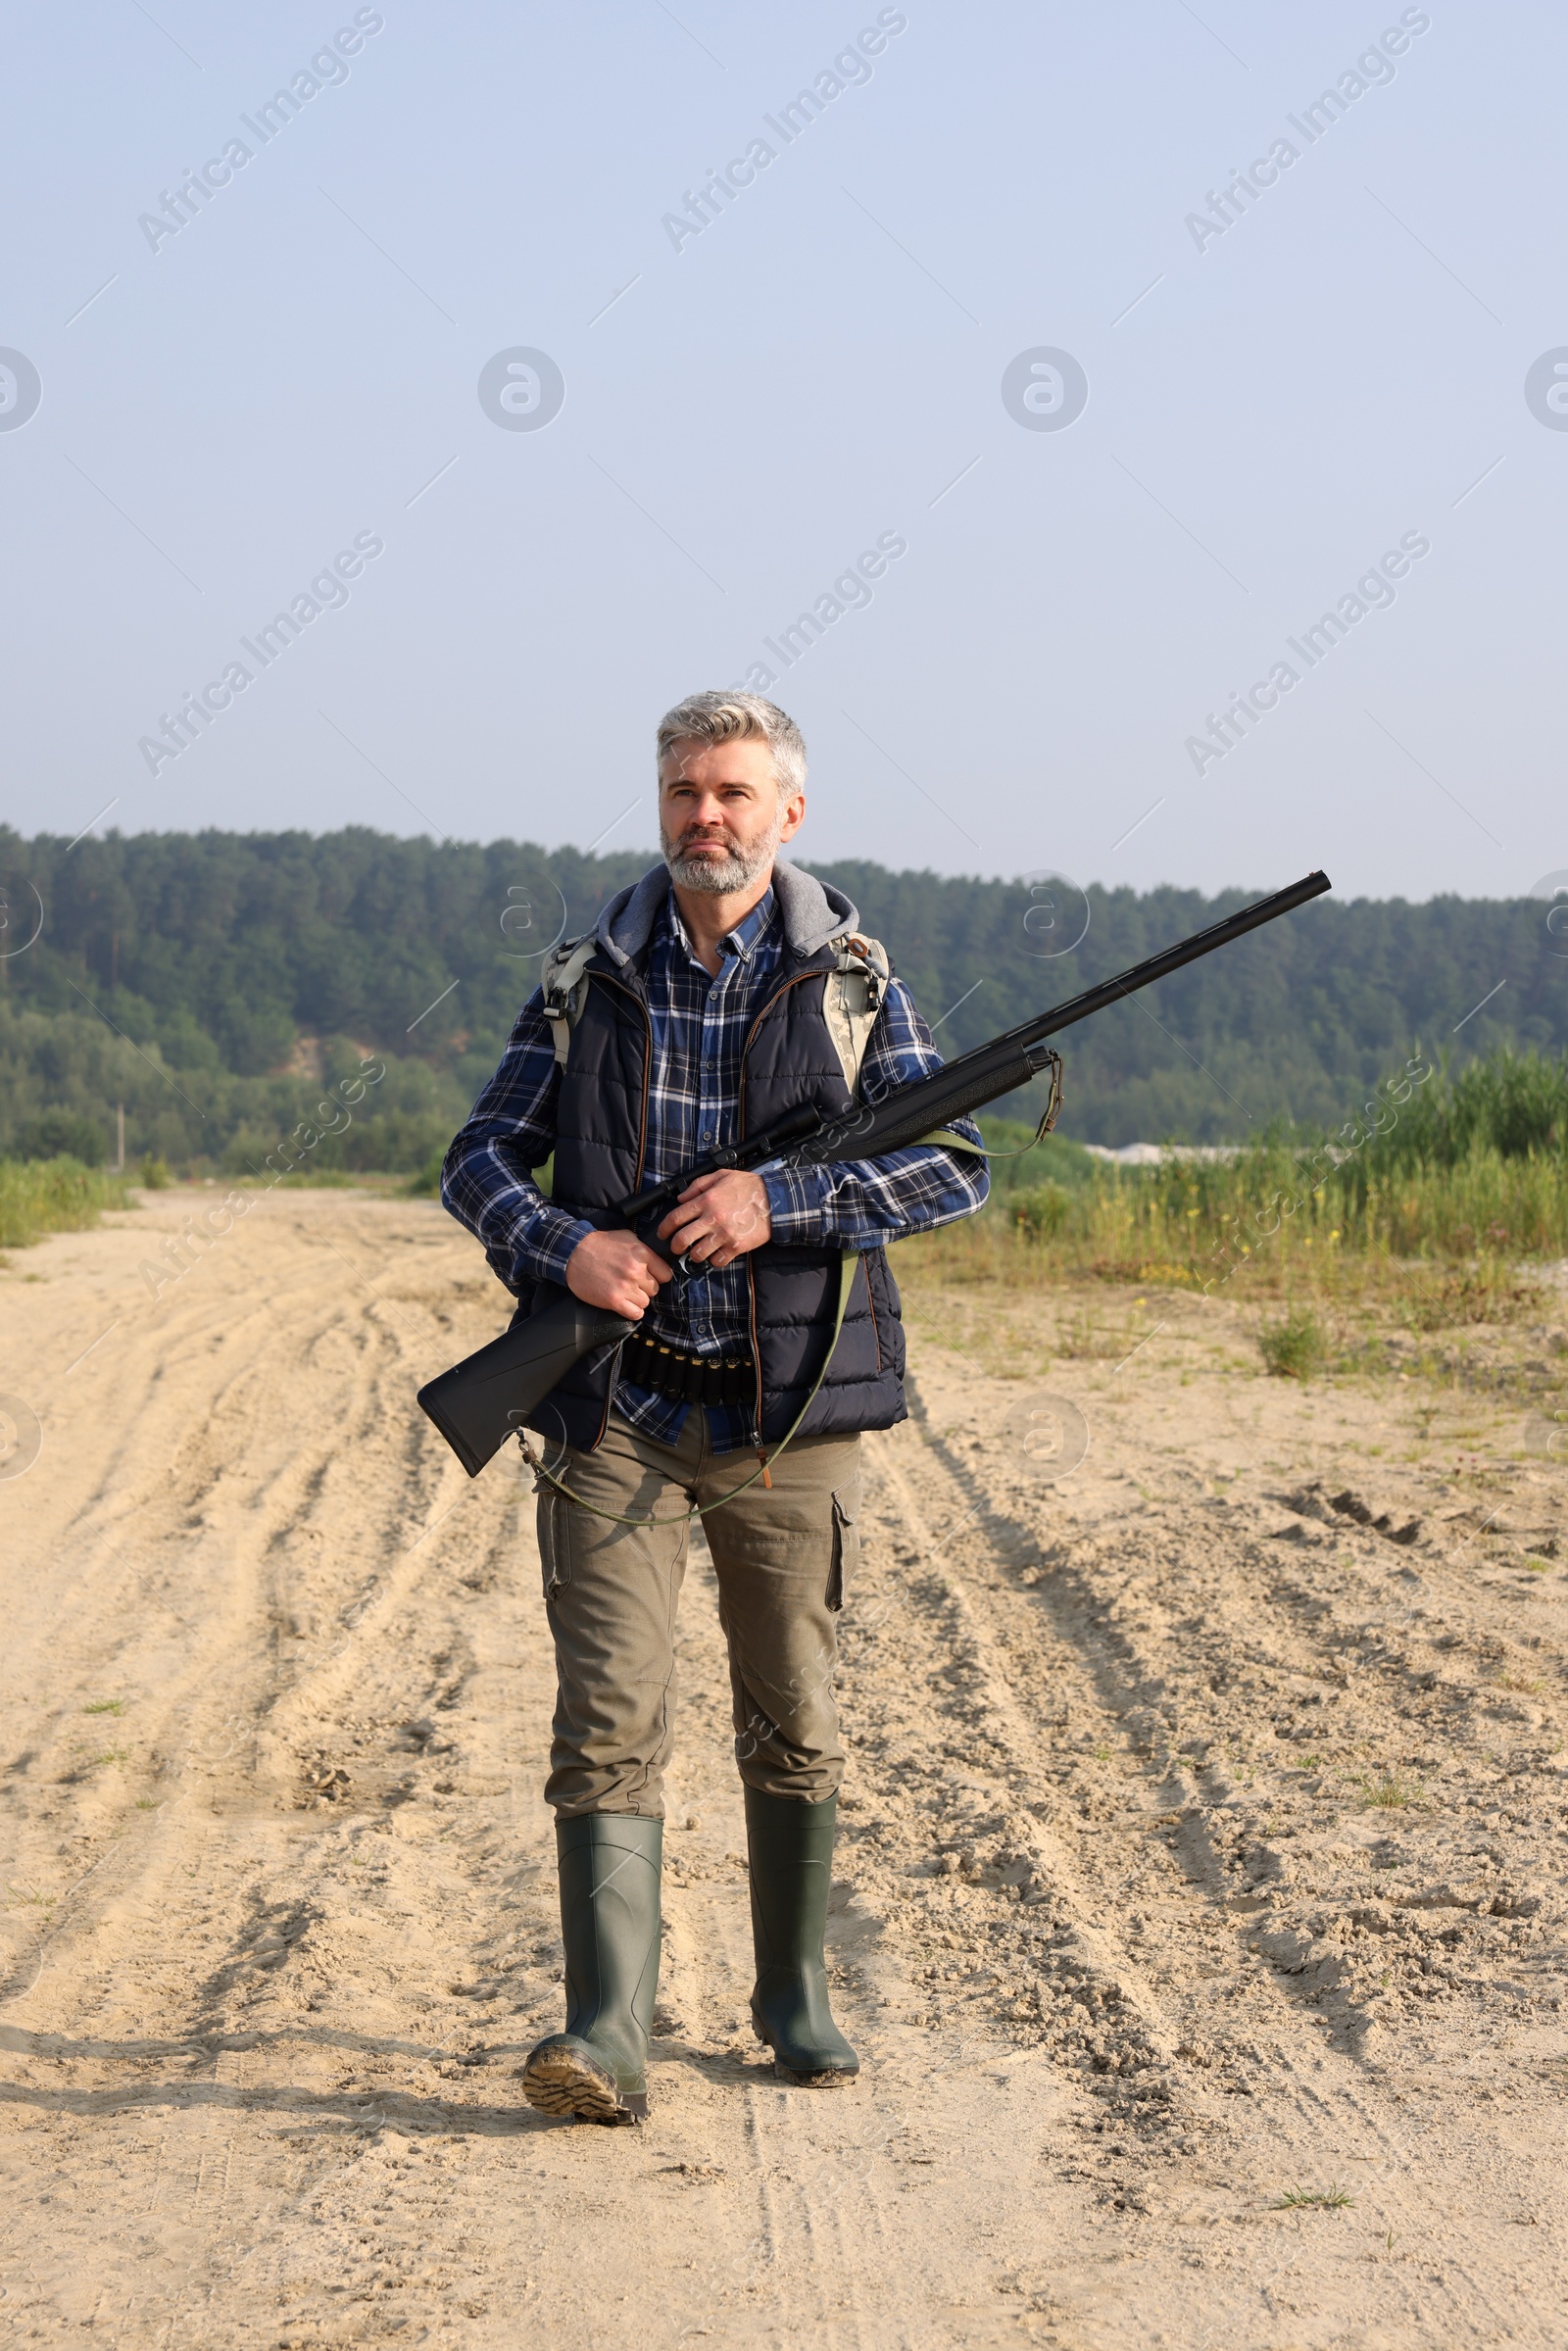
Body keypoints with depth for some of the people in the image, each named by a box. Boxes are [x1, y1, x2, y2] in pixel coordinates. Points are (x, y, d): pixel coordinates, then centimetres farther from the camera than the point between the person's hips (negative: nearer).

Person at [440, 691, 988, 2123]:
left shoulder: (851, 981, 1)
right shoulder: (589, 983, 5)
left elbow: (957, 1170, -5)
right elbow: (479, 1162, 6)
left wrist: (777, 1203, -18)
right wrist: (564, 1246, -15)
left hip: (786, 1413, 0)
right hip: (614, 1409, 0)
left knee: (793, 1720, 9)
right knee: (610, 1720, -8)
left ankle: (794, 1991, 25)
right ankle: (609, 2029, -11)